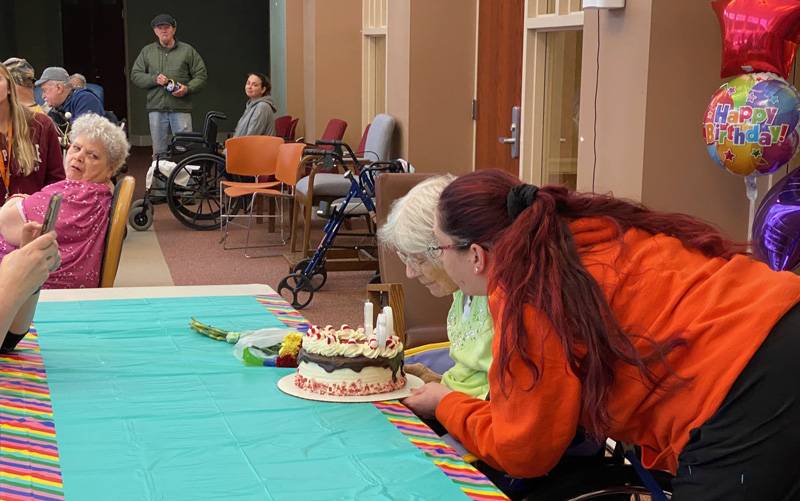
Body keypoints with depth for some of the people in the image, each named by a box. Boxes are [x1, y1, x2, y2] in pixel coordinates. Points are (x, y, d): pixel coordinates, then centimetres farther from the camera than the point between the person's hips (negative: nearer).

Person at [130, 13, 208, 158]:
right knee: (159, 152, 6)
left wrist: (187, 88, -12)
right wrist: (154, 79, -7)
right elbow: (135, 75, 11)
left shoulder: (187, 51, 8)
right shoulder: (147, 51, 13)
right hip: (156, 109, 2)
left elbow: (201, 76, 6)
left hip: (181, 109, -2)